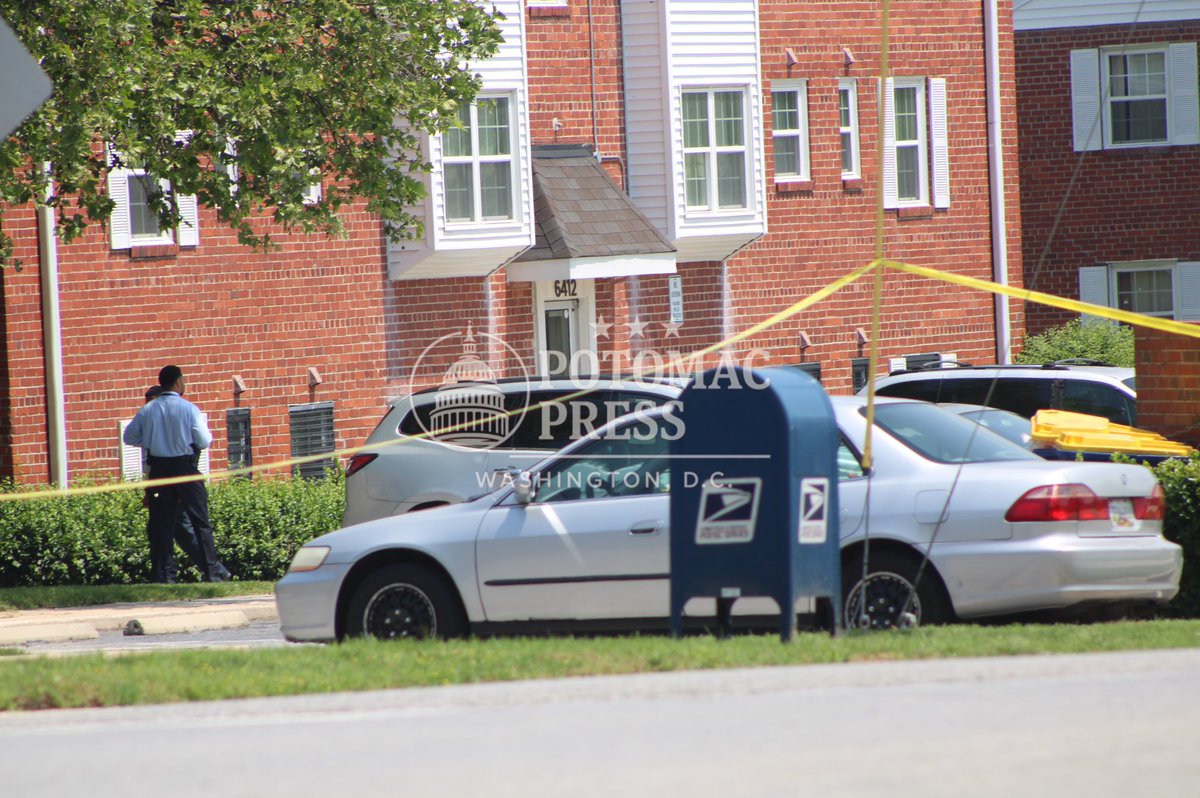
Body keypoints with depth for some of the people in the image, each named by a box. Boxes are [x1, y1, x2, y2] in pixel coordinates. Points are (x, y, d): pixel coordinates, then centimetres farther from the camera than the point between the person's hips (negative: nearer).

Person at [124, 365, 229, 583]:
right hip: (185, 466, -3)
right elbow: (204, 441, -8)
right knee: (200, 521, 2)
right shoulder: (188, 409, -9)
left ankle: (160, 574, 4)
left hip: (158, 469, 3)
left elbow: (130, 437, 8)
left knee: (161, 523, 7)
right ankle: (212, 571, -1)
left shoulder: (147, 410, 2)